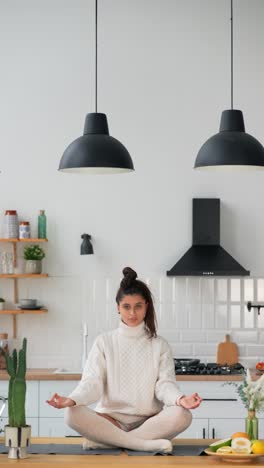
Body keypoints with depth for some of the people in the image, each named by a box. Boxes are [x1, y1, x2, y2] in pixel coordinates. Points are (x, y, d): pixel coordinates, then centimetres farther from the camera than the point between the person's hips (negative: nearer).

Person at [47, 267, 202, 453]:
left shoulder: (159, 345, 8)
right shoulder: (104, 342, 7)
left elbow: (165, 384, -4)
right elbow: (92, 382, -3)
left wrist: (180, 399, -28)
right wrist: (71, 400, -25)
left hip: (149, 421, 0)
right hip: (111, 419, 0)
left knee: (182, 415, -31)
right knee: (74, 415, -30)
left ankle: (106, 440, -27)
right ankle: (149, 444, -33)